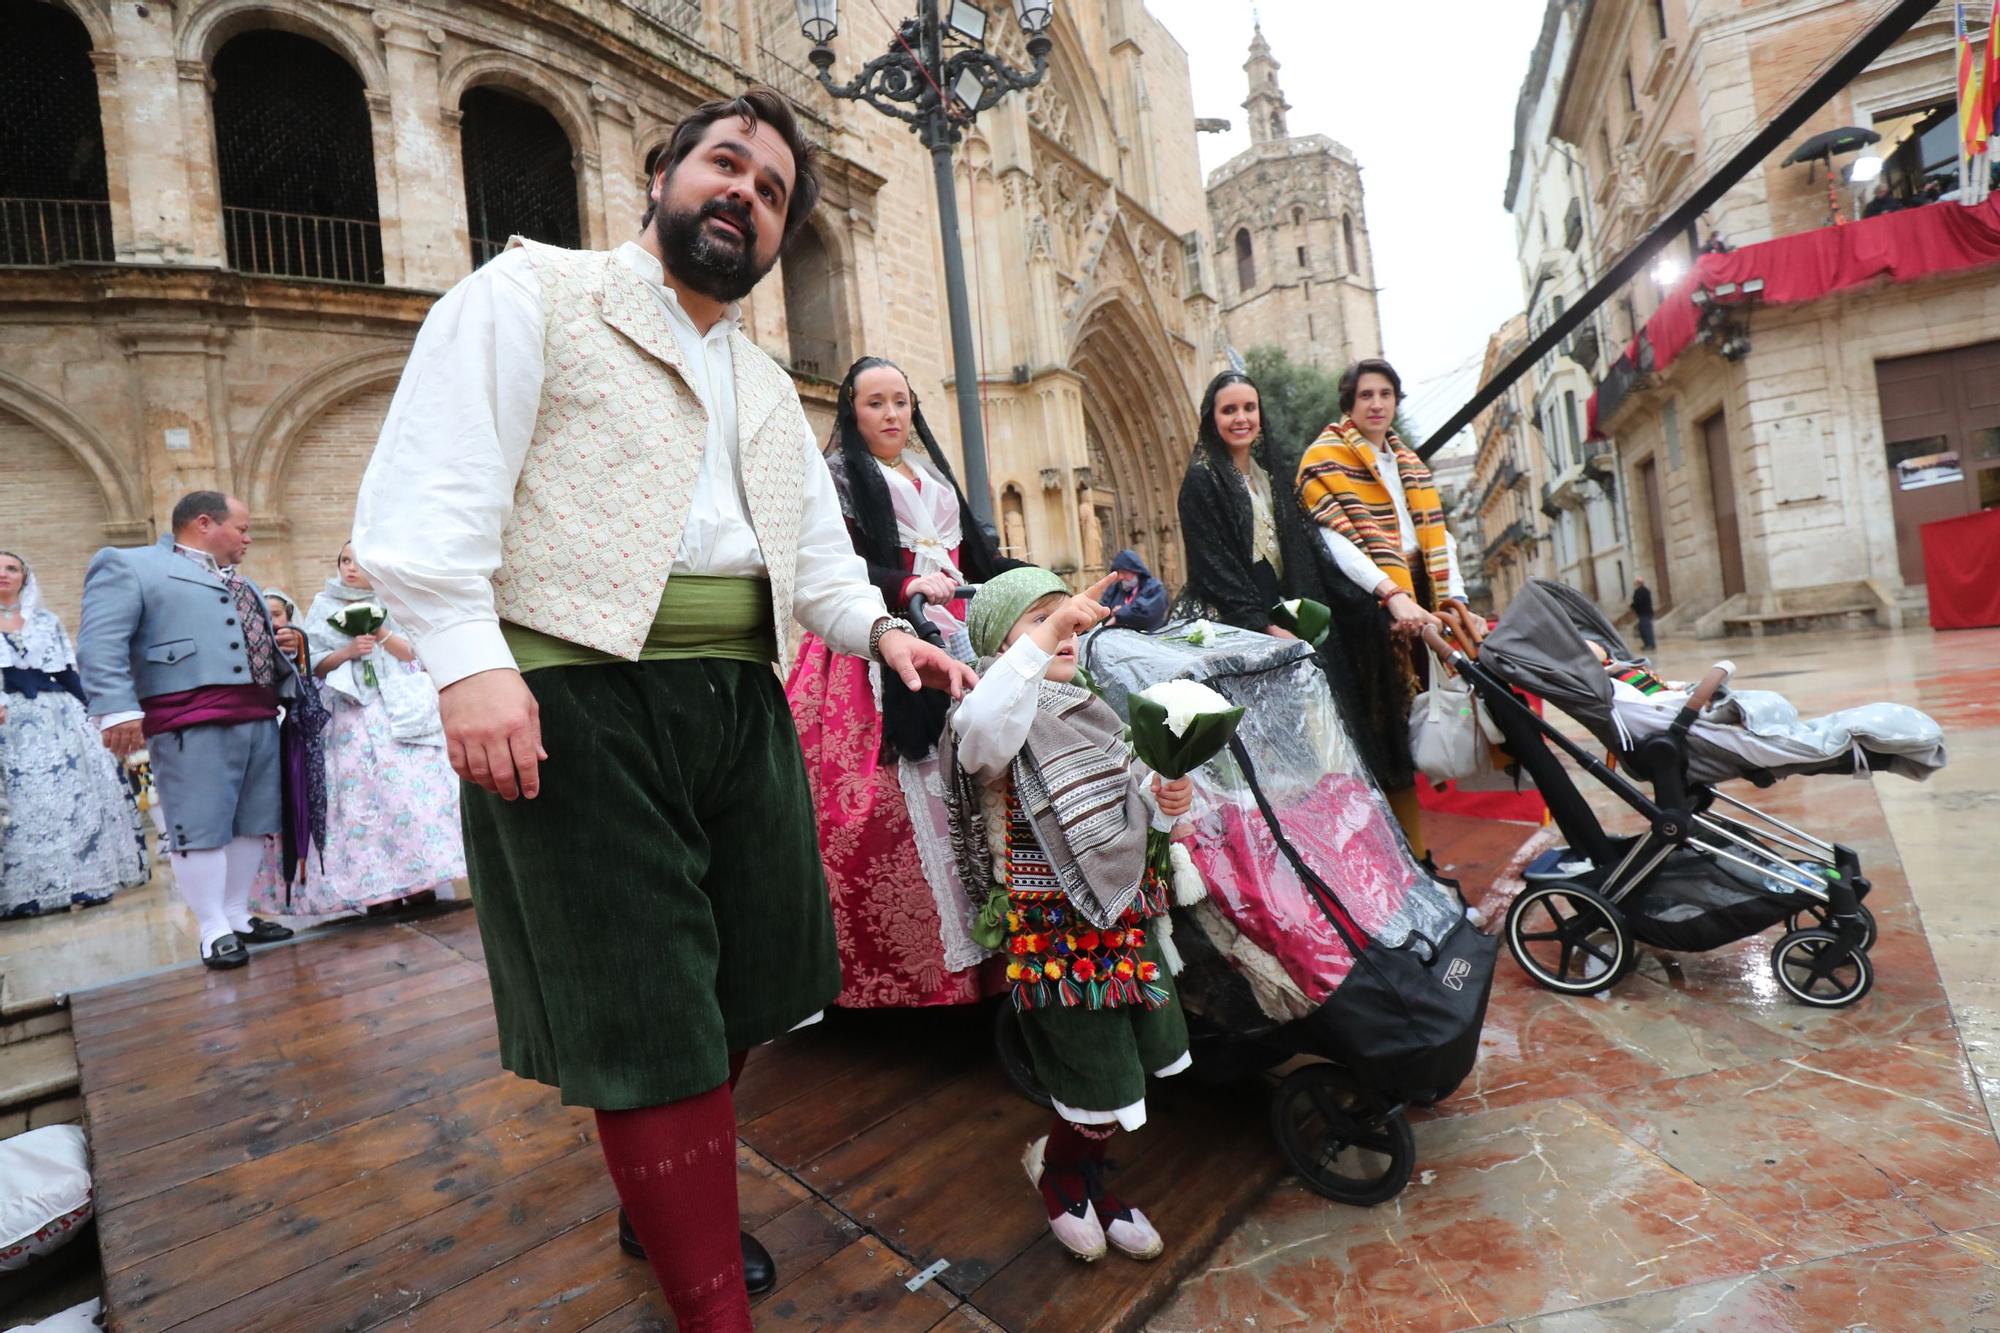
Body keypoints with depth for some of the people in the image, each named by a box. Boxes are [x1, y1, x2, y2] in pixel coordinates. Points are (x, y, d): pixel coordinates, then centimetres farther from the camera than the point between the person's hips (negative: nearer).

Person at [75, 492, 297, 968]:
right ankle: (214, 931, 3)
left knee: (252, 824, 10)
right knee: (200, 829, -4)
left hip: (259, 719, 8)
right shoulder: (130, 566, 1)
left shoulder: (241, 584, 27)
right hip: (192, 725, -8)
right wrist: (119, 709, -19)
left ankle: (239, 917, 20)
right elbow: (100, 642, -10)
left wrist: (288, 664, 16)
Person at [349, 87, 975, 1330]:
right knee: (651, 1017, -2)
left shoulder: (771, 390, 24)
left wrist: (879, 629, 3)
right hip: (580, 691, -6)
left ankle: (665, 1199, 39)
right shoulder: (536, 292, 5)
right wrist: (470, 658, -21)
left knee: (744, 986, 13)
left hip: (740, 700, 7)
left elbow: (817, 551, 22)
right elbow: (434, 480, -8)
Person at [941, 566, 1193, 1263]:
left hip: (1126, 913, 8)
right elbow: (978, 731, -42)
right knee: (1105, 1088, 3)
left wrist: (1167, 799, -6)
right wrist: (1046, 632, -44)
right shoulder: (1008, 716, -15)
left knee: (1143, 1062, 19)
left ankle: (1088, 1177, 46)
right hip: (1056, 933, -7)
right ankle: (1057, 1168, 38)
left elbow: (1129, 801, 17)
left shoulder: (1091, 710, 8)